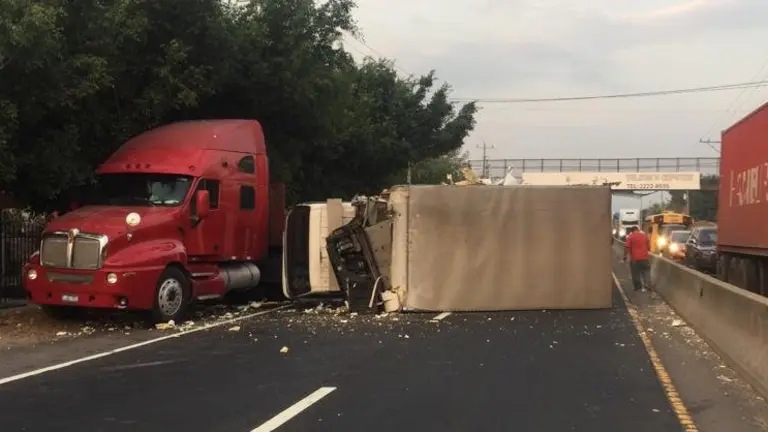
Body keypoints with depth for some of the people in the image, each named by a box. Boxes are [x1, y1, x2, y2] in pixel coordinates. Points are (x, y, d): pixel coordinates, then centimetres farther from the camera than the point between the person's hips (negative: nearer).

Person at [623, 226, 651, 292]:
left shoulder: (630, 236, -4)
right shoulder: (645, 235, 8)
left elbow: (627, 247, -11)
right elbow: (649, 247, 11)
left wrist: (625, 256, -3)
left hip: (635, 258, -3)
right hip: (644, 257, 3)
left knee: (636, 273, 5)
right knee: (646, 271, 12)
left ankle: (638, 287, 7)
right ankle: (647, 285, 0)